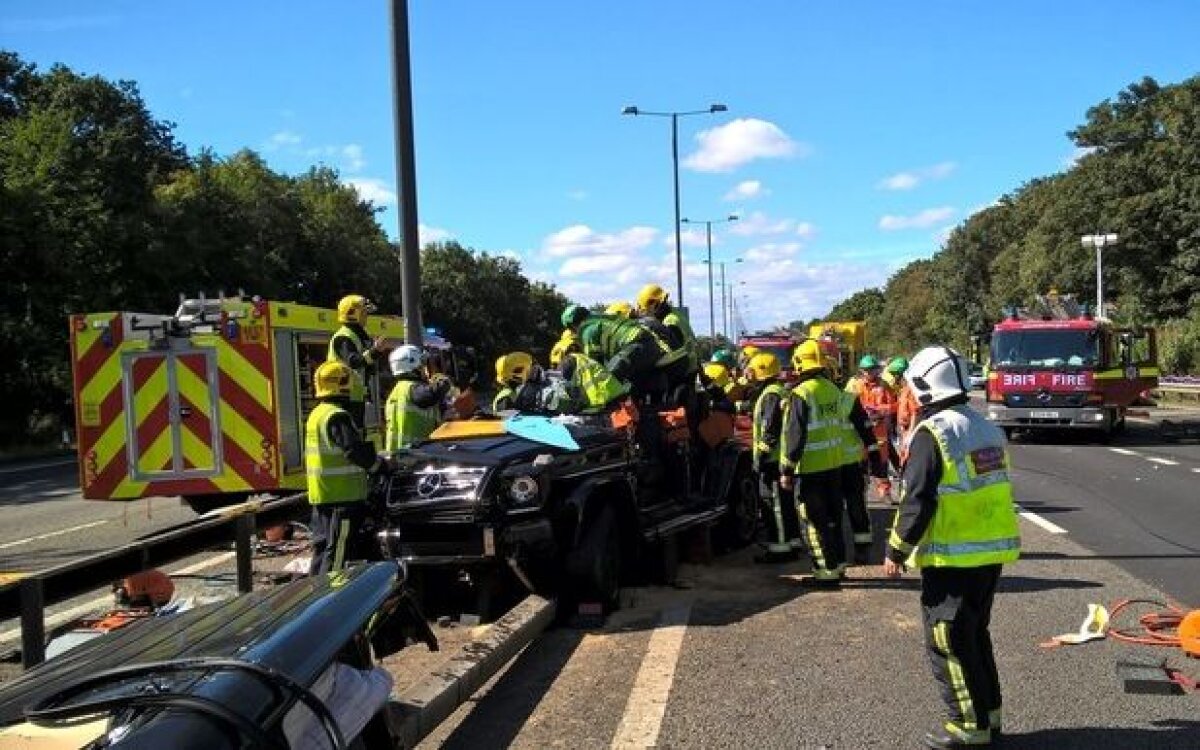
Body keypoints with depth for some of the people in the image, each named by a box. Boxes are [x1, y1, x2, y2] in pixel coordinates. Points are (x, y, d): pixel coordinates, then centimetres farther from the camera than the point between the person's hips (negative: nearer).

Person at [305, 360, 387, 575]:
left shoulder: (316, 414, 15)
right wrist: (381, 465, -12)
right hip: (342, 495, -10)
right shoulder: (337, 416, -17)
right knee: (339, 551, -6)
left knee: (323, 545, 17)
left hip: (320, 495, 10)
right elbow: (355, 450, -24)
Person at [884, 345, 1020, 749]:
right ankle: (989, 712, 28)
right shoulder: (987, 429, 10)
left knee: (948, 641, 2)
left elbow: (918, 502, -19)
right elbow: (995, 491, 16)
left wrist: (896, 551, -9)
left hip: (953, 557, -8)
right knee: (975, 634, 20)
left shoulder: (932, 433, -16)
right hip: (994, 550, 9)